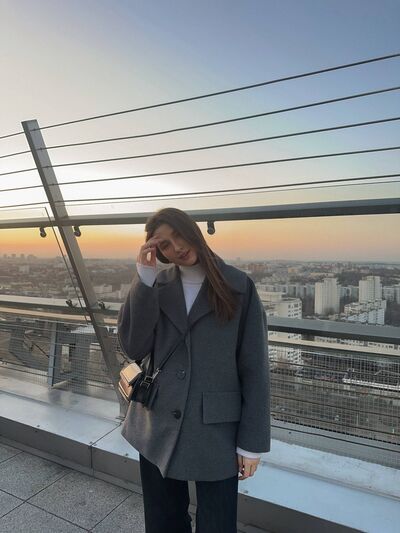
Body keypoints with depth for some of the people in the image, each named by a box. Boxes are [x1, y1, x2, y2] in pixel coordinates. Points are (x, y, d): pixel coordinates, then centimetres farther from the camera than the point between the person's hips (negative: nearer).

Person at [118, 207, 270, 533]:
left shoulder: (239, 286, -9)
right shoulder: (156, 285, 1)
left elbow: (255, 369, -7)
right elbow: (133, 348, -9)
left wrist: (252, 441, -6)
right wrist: (144, 278, -16)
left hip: (215, 431, -3)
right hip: (158, 428, 3)